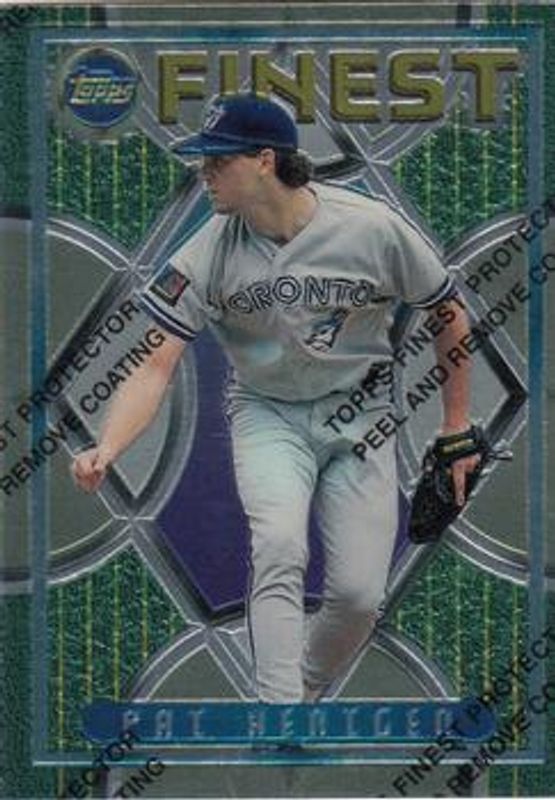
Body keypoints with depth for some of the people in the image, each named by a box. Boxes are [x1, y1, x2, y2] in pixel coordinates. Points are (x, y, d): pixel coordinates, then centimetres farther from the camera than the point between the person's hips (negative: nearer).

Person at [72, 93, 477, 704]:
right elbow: (155, 362, -17)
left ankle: (306, 692, 23)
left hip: (359, 414, 0)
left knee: (358, 596, -8)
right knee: (279, 546, -28)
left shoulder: (373, 228, -17)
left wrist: (456, 426, 4)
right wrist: (105, 450, -34)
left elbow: (449, 314, -2)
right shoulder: (210, 250, -14)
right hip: (267, 414, 0)